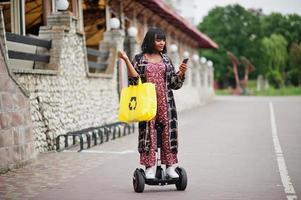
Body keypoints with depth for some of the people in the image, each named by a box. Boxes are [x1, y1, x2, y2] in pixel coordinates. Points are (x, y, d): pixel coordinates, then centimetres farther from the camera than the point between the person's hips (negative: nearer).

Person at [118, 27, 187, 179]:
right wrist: (126, 61, -11)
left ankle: (170, 166, 6)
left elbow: (174, 84, 13)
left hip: (165, 102, 3)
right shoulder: (140, 59, 5)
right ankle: (150, 167, 2)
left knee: (168, 131, -1)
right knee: (148, 131, -3)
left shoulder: (166, 59, 13)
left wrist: (181, 73, -4)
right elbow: (134, 79, -5)